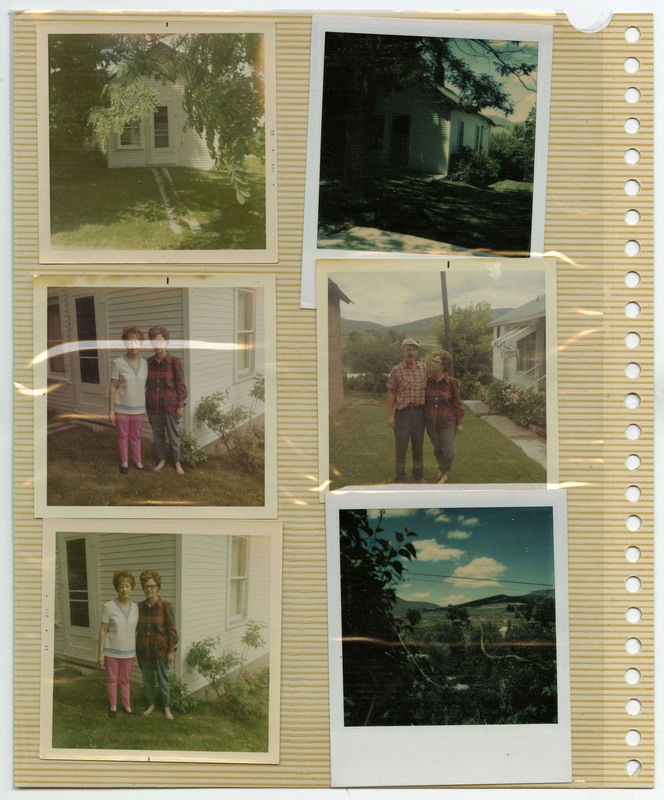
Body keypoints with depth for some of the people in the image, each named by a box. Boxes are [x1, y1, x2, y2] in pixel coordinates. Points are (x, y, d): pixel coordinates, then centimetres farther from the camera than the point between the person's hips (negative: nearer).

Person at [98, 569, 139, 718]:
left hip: (128, 652, 2)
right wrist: (100, 653, -8)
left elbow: (135, 631, 6)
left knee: (125, 680, 14)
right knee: (112, 679, 12)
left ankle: (127, 706, 29)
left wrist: (136, 650, 7)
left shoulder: (136, 608, -2)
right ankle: (113, 706, 29)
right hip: (111, 650, -2)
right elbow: (103, 630, -8)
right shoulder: (108, 607, -13)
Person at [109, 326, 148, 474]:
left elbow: (144, 387, 7)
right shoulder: (118, 364, -11)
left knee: (136, 436, 14)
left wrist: (144, 408, 9)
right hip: (121, 408, -2)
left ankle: (138, 461, 29)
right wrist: (111, 410, -6)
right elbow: (113, 387, -6)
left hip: (137, 408, 2)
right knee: (123, 436, 12)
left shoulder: (144, 363, 0)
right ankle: (124, 462, 29)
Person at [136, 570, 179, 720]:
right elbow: (138, 629, 7)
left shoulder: (166, 606, -13)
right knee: (147, 680, 15)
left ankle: (167, 708, 25)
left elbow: (172, 631, -10)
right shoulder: (140, 607, -1)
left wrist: (171, 651, -11)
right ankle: (151, 705, 34)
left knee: (163, 681, 8)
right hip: (143, 651, 3)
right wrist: (135, 650, 10)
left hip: (161, 651, -3)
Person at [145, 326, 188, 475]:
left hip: (170, 407, -3)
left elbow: (181, 385, -7)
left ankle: (177, 463, 23)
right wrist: (145, 404, 10)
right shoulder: (149, 362, 1)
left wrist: (181, 405, -9)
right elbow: (145, 384, 10)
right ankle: (162, 460, 33)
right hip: (153, 407, 3)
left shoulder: (175, 362, -10)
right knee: (158, 436, 15)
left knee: (174, 437, 8)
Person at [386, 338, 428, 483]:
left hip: (419, 411, 3)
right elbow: (391, 393, -2)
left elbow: (426, 388, 15)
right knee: (401, 445, 0)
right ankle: (400, 477, 13)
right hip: (402, 412, -3)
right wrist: (390, 415, -7)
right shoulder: (396, 370, -4)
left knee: (418, 444, 11)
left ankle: (418, 474, 25)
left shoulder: (423, 367, 6)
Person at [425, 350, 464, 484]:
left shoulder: (451, 383, -11)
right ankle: (444, 470, 42)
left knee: (448, 452, 0)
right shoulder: (427, 381, -4)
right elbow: (423, 401, 6)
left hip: (448, 422, -3)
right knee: (438, 450, 16)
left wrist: (460, 423, -5)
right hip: (431, 423, 3)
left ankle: (444, 473, 27)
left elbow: (457, 404, -4)